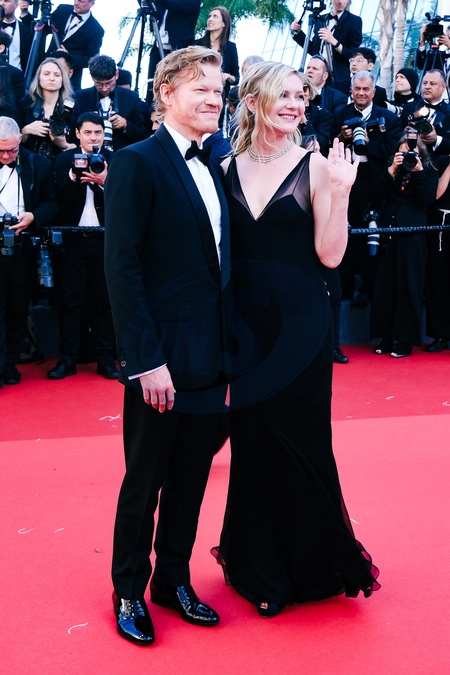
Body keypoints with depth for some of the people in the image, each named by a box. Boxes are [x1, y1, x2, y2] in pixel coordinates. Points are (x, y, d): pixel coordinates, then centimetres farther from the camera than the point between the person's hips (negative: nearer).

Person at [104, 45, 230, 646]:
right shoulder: (137, 163, -10)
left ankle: (173, 580, 33)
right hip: (163, 360, -6)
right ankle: (129, 592, 27)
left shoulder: (212, 168, 11)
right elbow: (122, 267, -16)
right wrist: (146, 359, -20)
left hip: (212, 359, 7)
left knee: (191, 479, 16)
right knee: (144, 482, 9)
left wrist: (228, 348, 6)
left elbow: (218, 263, 12)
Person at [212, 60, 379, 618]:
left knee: (300, 441, 4)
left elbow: (330, 254, -10)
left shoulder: (314, 166, -3)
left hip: (299, 321, -3)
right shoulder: (228, 169, 5)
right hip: (243, 322, 3)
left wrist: (340, 191, -20)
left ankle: (314, 564, 27)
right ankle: (260, 567, 29)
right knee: (251, 442, 11)